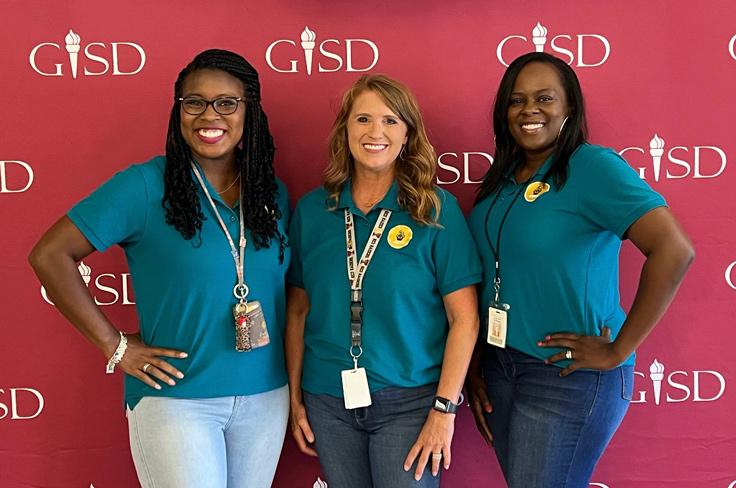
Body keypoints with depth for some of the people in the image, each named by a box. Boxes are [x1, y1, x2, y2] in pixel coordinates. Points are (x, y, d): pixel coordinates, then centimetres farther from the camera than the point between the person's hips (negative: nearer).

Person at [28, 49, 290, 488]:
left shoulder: (275, 194, 3)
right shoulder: (145, 185, -12)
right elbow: (50, 255, -11)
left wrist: (295, 390, 4)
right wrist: (114, 345, -11)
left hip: (266, 397, 5)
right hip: (176, 399, -4)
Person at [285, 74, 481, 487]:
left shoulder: (437, 209, -6)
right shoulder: (312, 210, 2)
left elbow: (464, 318, -7)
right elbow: (298, 311, 7)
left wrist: (445, 408, -10)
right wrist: (295, 399, 7)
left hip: (409, 402, -2)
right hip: (328, 403, 3)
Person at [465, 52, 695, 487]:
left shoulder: (592, 166, -15)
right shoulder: (501, 178, 6)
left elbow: (674, 251, -25)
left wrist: (618, 351, -21)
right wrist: (474, 363, 8)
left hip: (571, 375, -7)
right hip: (499, 365, 7)